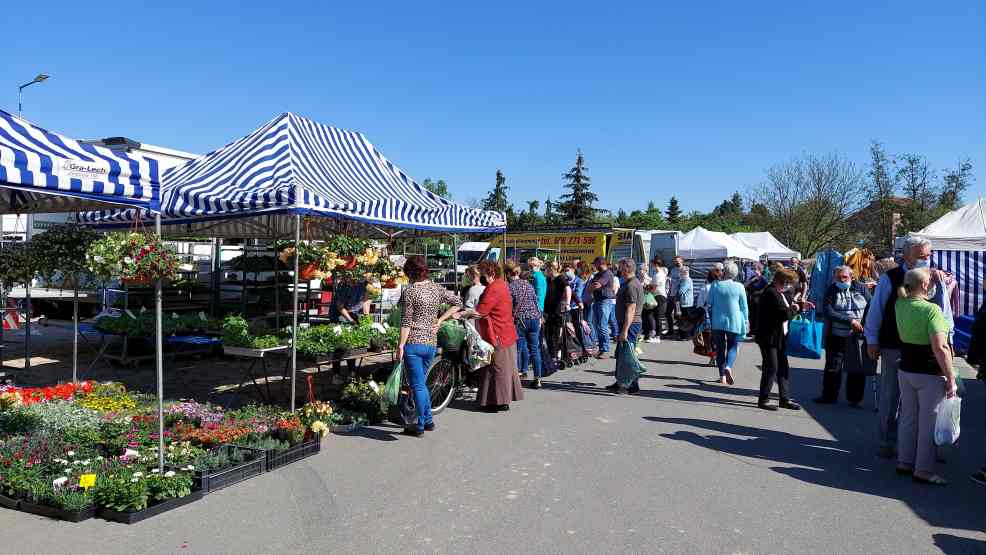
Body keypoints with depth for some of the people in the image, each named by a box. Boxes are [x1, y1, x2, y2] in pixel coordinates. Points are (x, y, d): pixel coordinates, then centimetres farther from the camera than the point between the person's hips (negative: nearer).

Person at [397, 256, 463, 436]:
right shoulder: (437, 288, 7)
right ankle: (428, 421, 26)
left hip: (413, 343, -6)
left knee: (417, 385, 1)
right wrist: (439, 321, 10)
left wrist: (401, 345, -9)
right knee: (421, 382, 21)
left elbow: (406, 321, -13)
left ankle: (420, 426, 9)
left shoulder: (409, 291, -10)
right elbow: (457, 303, 13)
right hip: (431, 343, 6)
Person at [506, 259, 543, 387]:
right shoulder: (527, 284, 12)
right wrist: (538, 317, 21)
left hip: (519, 320, -5)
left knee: (518, 350, 4)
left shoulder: (509, 287, -5)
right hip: (534, 318, 5)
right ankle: (538, 379, 8)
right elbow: (536, 301, 15)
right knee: (534, 349, 7)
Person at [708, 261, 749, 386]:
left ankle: (722, 376, 11)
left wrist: (709, 322, 8)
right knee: (732, 346, 10)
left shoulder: (715, 285, -4)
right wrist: (745, 322, 11)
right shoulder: (739, 287, -6)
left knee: (720, 348, 11)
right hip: (734, 322, -1)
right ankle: (728, 366, -18)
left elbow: (709, 305, 0)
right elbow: (744, 307, 0)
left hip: (717, 322, 1)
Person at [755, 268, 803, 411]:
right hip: (769, 337, -10)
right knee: (771, 368, -4)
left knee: (783, 368, 13)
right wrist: (795, 309, -6)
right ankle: (763, 400, 6)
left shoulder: (780, 293, 13)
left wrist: (797, 306, 3)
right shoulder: (772, 293, -20)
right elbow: (785, 314, -25)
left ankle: (785, 399, 21)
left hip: (779, 337, 10)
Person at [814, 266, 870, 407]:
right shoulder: (832, 289, -3)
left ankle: (855, 399, 21)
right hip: (836, 336, 0)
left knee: (857, 369, 7)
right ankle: (829, 396, 21)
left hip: (858, 336, 1)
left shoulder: (861, 288, 1)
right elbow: (827, 311, -14)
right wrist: (850, 321, -21)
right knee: (832, 368, 8)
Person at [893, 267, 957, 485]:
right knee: (928, 422, 4)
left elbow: (903, 293, 25)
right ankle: (923, 471, 12)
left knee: (908, 418, 17)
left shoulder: (900, 305, -1)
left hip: (905, 369, 7)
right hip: (930, 374, -6)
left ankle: (904, 462, 26)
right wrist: (950, 378, -20)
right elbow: (940, 348, -25)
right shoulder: (931, 310, -20)